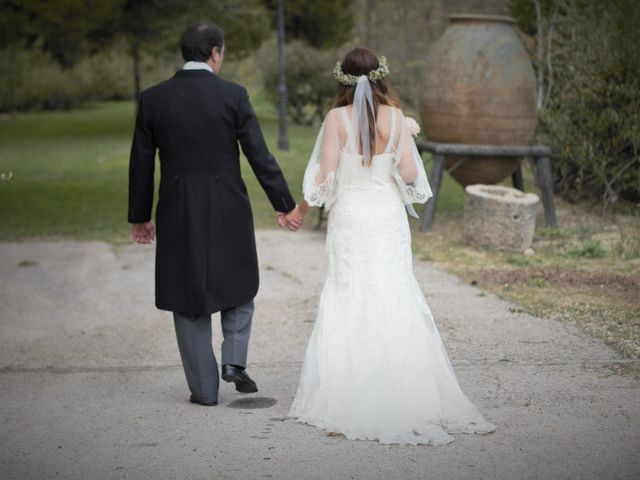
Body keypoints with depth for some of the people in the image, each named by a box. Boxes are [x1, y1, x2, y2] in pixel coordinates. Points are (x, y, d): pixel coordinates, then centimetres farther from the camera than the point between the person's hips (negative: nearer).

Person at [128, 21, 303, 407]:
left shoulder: (153, 99, -2)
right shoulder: (233, 95, -7)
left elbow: (141, 164, 3)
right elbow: (260, 156, -7)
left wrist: (140, 216, 15)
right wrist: (285, 204, 2)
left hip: (178, 215, 1)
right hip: (228, 211, -1)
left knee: (189, 298, 11)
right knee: (238, 285, 22)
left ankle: (204, 387, 13)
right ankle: (234, 360, 5)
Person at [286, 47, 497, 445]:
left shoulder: (338, 118, -8)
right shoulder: (396, 118, -3)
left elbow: (324, 177, -9)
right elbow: (410, 174, -4)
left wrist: (302, 209, 5)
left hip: (349, 218, -1)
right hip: (388, 219, 1)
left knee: (348, 303, 6)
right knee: (396, 301, 6)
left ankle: (350, 399, 8)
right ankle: (406, 394, 6)